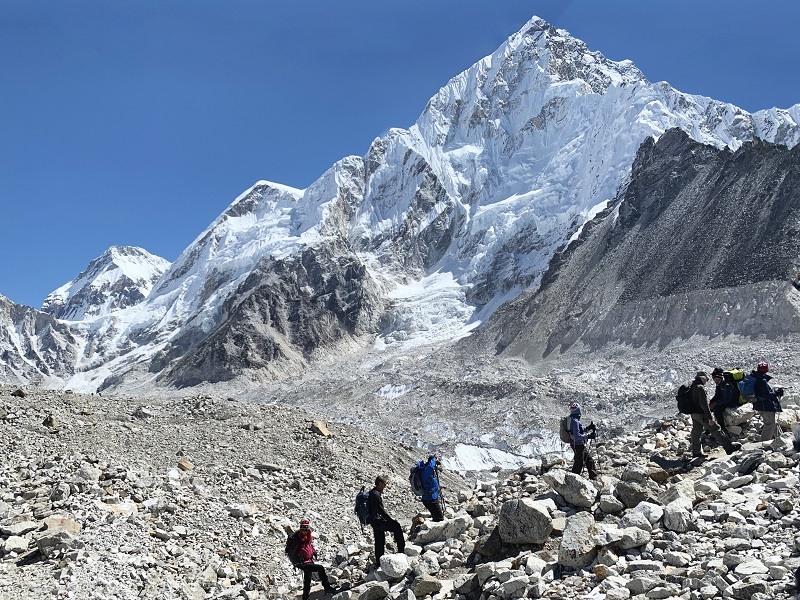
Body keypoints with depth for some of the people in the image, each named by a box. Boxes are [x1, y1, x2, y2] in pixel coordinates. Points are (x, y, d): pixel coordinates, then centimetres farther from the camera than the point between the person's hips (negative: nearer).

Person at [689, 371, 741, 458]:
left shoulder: (692, 387, 11)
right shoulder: (700, 387, -18)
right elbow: (704, 404, -22)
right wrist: (710, 417, -21)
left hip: (694, 414, 9)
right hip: (701, 415, -9)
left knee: (696, 433, 11)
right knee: (716, 430, -2)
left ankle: (696, 452, 15)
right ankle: (729, 447, 3)